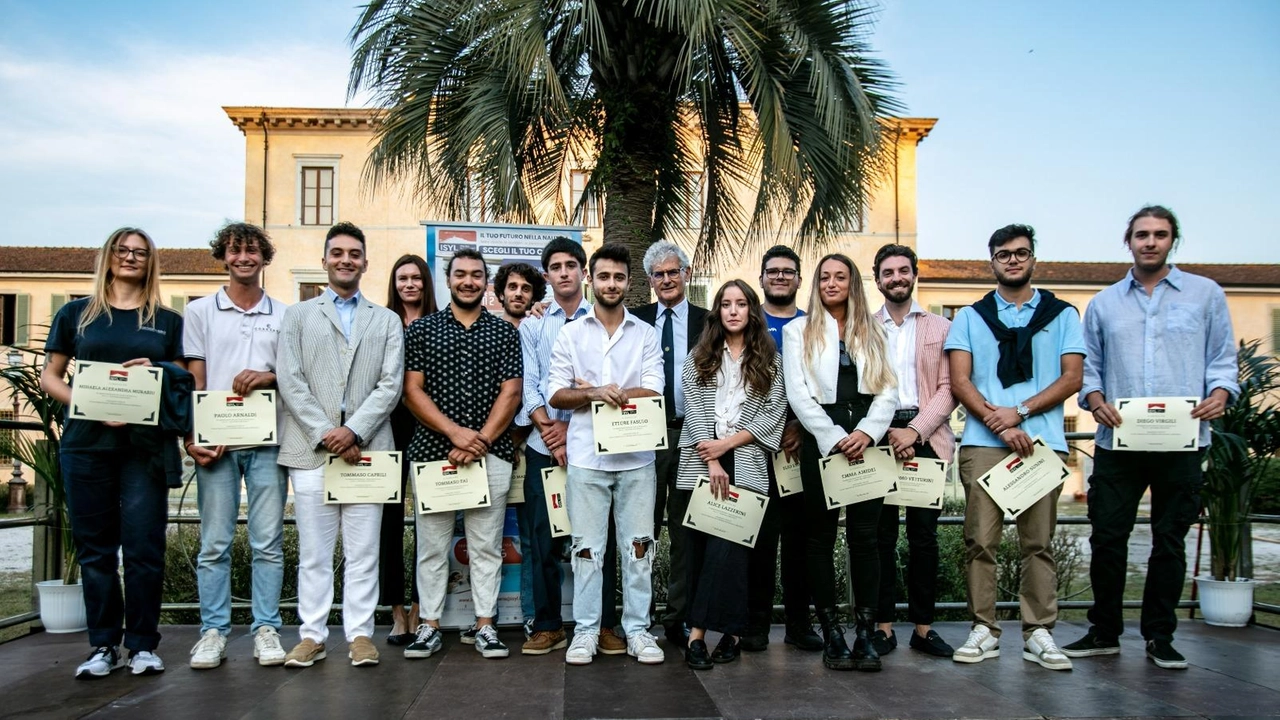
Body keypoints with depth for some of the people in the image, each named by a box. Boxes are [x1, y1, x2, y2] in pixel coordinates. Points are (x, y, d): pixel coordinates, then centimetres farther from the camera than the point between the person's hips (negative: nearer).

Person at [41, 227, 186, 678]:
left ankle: (143, 645, 7)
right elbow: (49, 377, 9)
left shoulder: (167, 321, 11)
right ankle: (104, 646, 13)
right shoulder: (76, 313, 12)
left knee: (143, 546, -3)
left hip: (145, 445, -1)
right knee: (95, 547, 4)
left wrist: (155, 373, -10)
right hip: (86, 443, 1)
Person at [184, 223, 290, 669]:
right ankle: (214, 631, 11)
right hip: (216, 442, 0)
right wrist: (192, 438, -5)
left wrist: (268, 377, -10)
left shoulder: (284, 315, 11)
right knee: (214, 543, 2)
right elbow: (193, 381, 6)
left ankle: (267, 630, 9)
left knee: (268, 542, 2)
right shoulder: (200, 311, 9)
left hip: (268, 440, 1)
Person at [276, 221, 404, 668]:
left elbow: (391, 384, 3)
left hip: (367, 449, 0)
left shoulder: (387, 321, 15)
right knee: (313, 552, 4)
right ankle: (312, 635, 13)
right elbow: (290, 380, 2)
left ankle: (360, 634, 11)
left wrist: (354, 431, -11)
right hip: (311, 449, 0)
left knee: (363, 551, 3)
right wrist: (325, 434, -10)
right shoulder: (298, 316, 13)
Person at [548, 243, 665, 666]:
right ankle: (586, 631, 15)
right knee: (586, 548, 4)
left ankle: (637, 630, 16)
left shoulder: (645, 335, 7)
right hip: (586, 457, 0)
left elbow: (653, 393, -4)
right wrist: (595, 394, -16)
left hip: (636, 458, 0)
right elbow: (556, 394, 2)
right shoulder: (571, 334, 8)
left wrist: (593, 391, -9)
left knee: (639, 547, 5)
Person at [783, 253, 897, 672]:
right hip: (822, 442, -1)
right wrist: (835, 438, -10)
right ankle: (831, 635, 7)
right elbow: (798, 394, 0)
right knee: (821, 537, 1)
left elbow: (887, 391, 7)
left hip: (866, 442, 1)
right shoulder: (799, 331, 10)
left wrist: (866, 433, -10)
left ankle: (865, 634, 2)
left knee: (865, 536, -2)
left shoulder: (872, 332, 16)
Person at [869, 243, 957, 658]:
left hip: (926, 438, 0)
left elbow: (947, 389, 2)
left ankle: (923, 627, 10)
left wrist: (915, 431, -10)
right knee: (881, 534, 1)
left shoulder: (941, 328, 11)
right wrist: (885, 433, -9)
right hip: (878, 438, 0)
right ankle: (883, 625, 7)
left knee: (924, 535, 3)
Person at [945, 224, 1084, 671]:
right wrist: (998, 423, -10)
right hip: (982, 444, 0)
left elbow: (1072, 378, 4)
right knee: (980, 540, -2)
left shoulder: (1062, 315, 14)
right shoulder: (970, 317, 14)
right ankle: (983, 631, 5)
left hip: (1042, 442, 0)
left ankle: (1039, 633, 9)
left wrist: (1020, 411, -9)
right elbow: (958, 381, 4)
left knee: (1038, 542, 2)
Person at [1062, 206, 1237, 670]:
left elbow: (1222, 358, 7)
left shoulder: (1205, 294, 9)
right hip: (1117, 441, 1)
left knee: (1170, 541, 7)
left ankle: (1160, 637, 19)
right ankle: (1104, 632, 15)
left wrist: (1220, 393, -12)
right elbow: (1088, 365, 12)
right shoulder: (1104, 303, 13)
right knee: (1107, 536, 2)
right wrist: (1095, 399, -7)